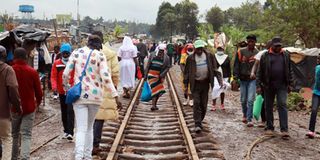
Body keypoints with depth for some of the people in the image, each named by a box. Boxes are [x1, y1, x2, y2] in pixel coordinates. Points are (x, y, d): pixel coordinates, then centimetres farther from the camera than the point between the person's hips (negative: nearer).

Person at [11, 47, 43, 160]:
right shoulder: (32, 72, -7)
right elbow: (38, 91, -1)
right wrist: (38, 102, 18)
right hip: (29, 107, -1)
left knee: (14, 134, 18)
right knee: (26, 135, 2)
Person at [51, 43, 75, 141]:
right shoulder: (57, 63, 4)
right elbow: (53, 76, 0)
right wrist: (54, 86, -18)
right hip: (61, 92, 4)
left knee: (70, 111, -12)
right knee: (63, 112, 13)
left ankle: (70, 132, -14)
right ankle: (66, 131, 26)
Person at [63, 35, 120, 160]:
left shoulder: (76, 53, 3)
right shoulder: (100, 55, -3)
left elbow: (66, 73, 3)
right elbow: (105, 77, -12)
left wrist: (66, 86, 21)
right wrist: (115, 94, -12)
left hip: (79, 95, 0)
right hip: (95, 95, 0)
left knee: (81, 129, -3)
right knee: (89, 127, 18)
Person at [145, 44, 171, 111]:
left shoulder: (166, 58, 3)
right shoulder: (152, 55, 5)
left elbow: (168, 67, 1)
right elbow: (148, 65, 7)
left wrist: (163, 74, -14)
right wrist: (146, 74, 5)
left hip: (160, 76, 1)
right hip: (152, 74, -1)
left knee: (158, 90, 5)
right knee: (154, 89, -10)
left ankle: (154, 104, 15)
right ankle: (154, 105, -12)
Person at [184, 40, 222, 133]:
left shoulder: (209, 56, 3)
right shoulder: (190, 58, -1)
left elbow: (214, 69, 7)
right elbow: (187, 72, 3)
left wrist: (219, 79, -5)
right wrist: (186, 86, -1)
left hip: (205, 83, 2)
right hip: (195, 83, -2)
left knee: (204, 104, 9)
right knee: (196, 103, -9)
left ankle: (200, 121, 26)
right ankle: (197, 124, -9)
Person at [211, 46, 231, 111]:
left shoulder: (227, 58, 1)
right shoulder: (214, 57, 0)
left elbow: (229, 68, 5)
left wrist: (229, 77, 2)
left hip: (224, 77, 1)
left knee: (222, 91, 10)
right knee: (215, 90, -11)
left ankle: (222, 104, 23)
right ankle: (213, 105, -7)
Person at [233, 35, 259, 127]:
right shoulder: (241, 52, 1)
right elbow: (236, 65, 3)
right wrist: (235, 77, -5)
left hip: (253, 79, -2)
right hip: (243, 79, 2)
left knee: (250, 100, -9)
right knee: (243, 100, 12)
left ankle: (249, 119, -4)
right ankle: (245, 115, 34)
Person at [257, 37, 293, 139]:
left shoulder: (286, 55, 9)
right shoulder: (265, 56, 2)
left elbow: (289, 70, 14)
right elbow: (260, 72, 2)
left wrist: (290, 84, 9)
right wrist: (259, 85, -3)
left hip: (282, 85, 0)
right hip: (268, 85, 0)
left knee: (282, 105, -7)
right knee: (269, 107, 7)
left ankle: (284, 130, -7)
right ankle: (270, 128, 19)